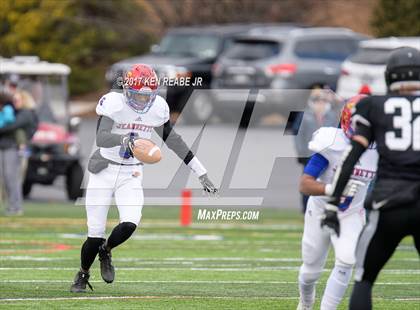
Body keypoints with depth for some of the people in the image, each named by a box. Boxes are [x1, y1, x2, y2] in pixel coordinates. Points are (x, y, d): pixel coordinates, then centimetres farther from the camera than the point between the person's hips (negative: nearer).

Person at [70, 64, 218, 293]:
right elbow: (101, 138, -32)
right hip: (104, 171, -3)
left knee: (129, 224, -20)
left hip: (131, 175, 3)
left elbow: (173, 141, 7)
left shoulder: (157, 108, -4)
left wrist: (201, 173, 7)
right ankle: (82, 274, 25)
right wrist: (125, 139, -53)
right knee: (95, 235, -4)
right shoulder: (114, 103, -18)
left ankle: (106, 251, 13)